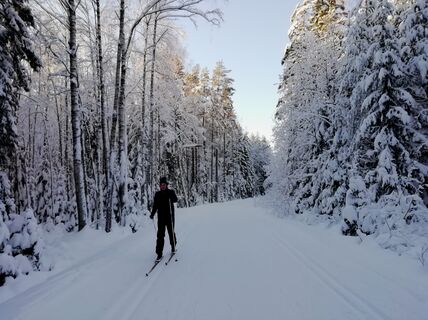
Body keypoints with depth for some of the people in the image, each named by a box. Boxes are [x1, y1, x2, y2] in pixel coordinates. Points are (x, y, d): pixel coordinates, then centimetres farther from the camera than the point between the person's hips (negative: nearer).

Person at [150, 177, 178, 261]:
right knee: (160, 235, -1)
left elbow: (175, 200, -18)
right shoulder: (157, 194, 7)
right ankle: (159, 253, 2)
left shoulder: (171, 192, 0)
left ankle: (173, 247, 31)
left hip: (170, 216, -2)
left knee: (171, 232, 9)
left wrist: (170, 195, -36)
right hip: (161, 217, 2)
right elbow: (155, 205, 11)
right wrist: (152, 214, 0)